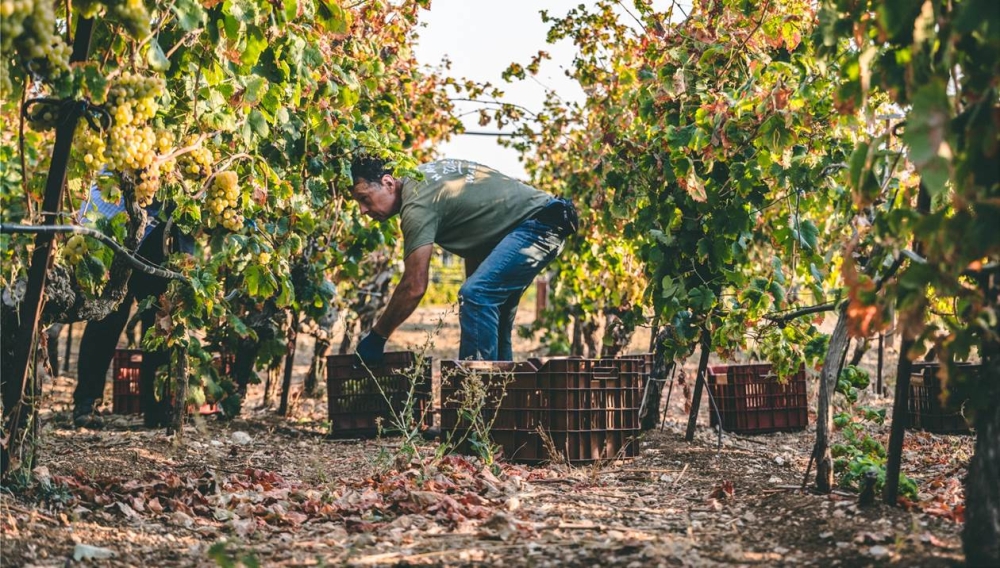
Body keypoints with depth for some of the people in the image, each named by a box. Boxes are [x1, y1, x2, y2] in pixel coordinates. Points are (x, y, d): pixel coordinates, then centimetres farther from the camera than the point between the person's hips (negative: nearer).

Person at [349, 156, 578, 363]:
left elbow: (414, 287, -20)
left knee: (476, 296, -22)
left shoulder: (417, 206, -19)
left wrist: (376, 337, -11)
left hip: (538, 224, -11)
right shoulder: (419, 176, 10)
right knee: (495, 309, 16)